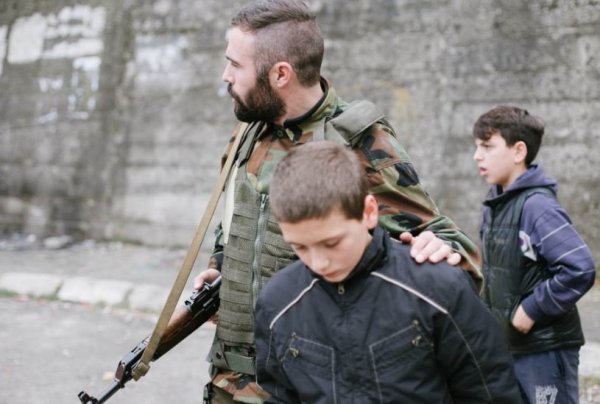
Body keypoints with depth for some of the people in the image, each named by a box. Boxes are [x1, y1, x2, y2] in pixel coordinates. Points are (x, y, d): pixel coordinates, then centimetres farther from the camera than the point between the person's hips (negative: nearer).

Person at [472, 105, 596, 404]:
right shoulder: (495, 203, 7)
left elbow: (580, 270, -27)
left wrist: (531, 309, -20)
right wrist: (489, 312, 8)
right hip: (507, 345, 8)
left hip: (545, 349, -8)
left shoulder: (537, 206, -19)